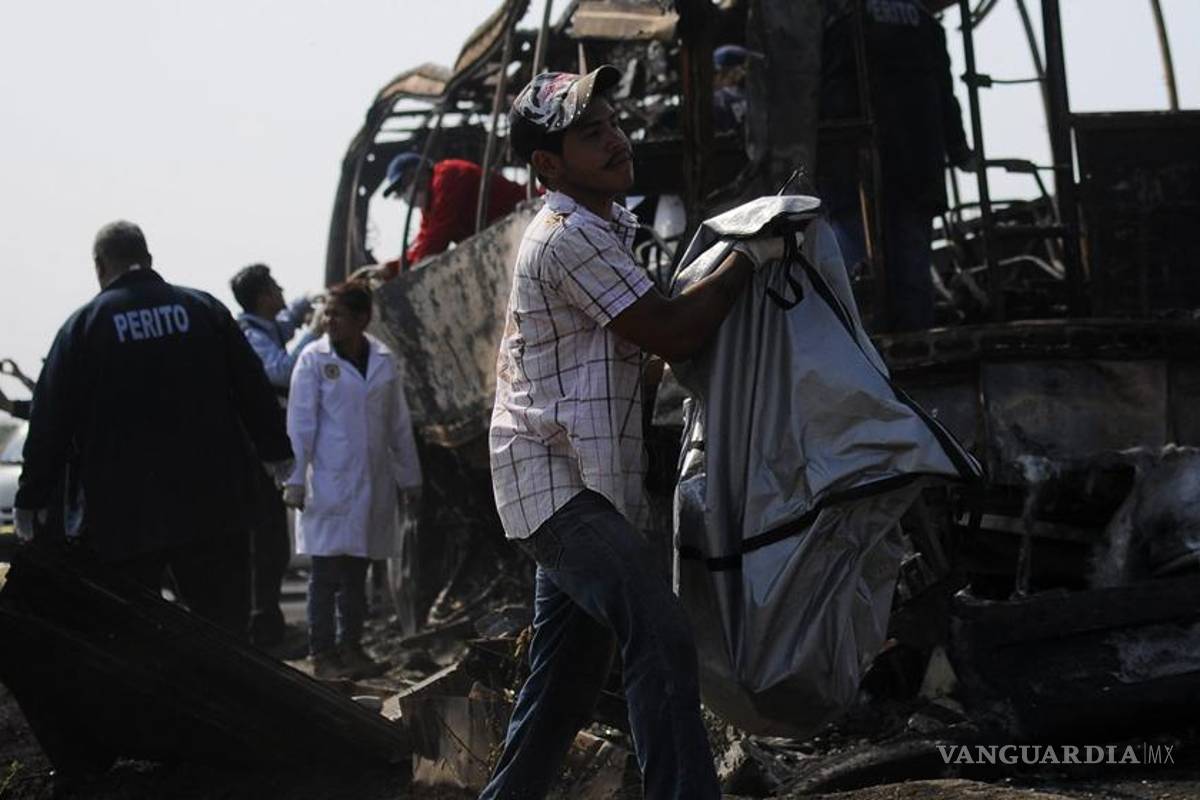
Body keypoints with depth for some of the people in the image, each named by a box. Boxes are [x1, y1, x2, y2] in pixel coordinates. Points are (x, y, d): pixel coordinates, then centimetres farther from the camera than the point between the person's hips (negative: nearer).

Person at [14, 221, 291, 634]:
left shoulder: (83, 325, -2)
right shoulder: (204, 309, 6)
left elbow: (51, 422, -2)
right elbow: (253, 389, 9)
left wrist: (33, 497, 4)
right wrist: (277, 452, 21)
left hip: (120, 511, -2)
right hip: (211, 503, 2)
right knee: (225, 625, 8)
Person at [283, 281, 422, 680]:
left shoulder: (383, 360, 7)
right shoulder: (314, 359, -4)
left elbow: (399, 423, 13)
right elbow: (300, 424, -5)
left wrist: (409, 476, 14)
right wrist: (296, 480, -9)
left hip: (374, 481, 4)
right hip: (329, 481, -4)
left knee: (357, 572, 11)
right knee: (325, 573, -2)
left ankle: (351, 647, 19)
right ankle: (323, 654, 3)